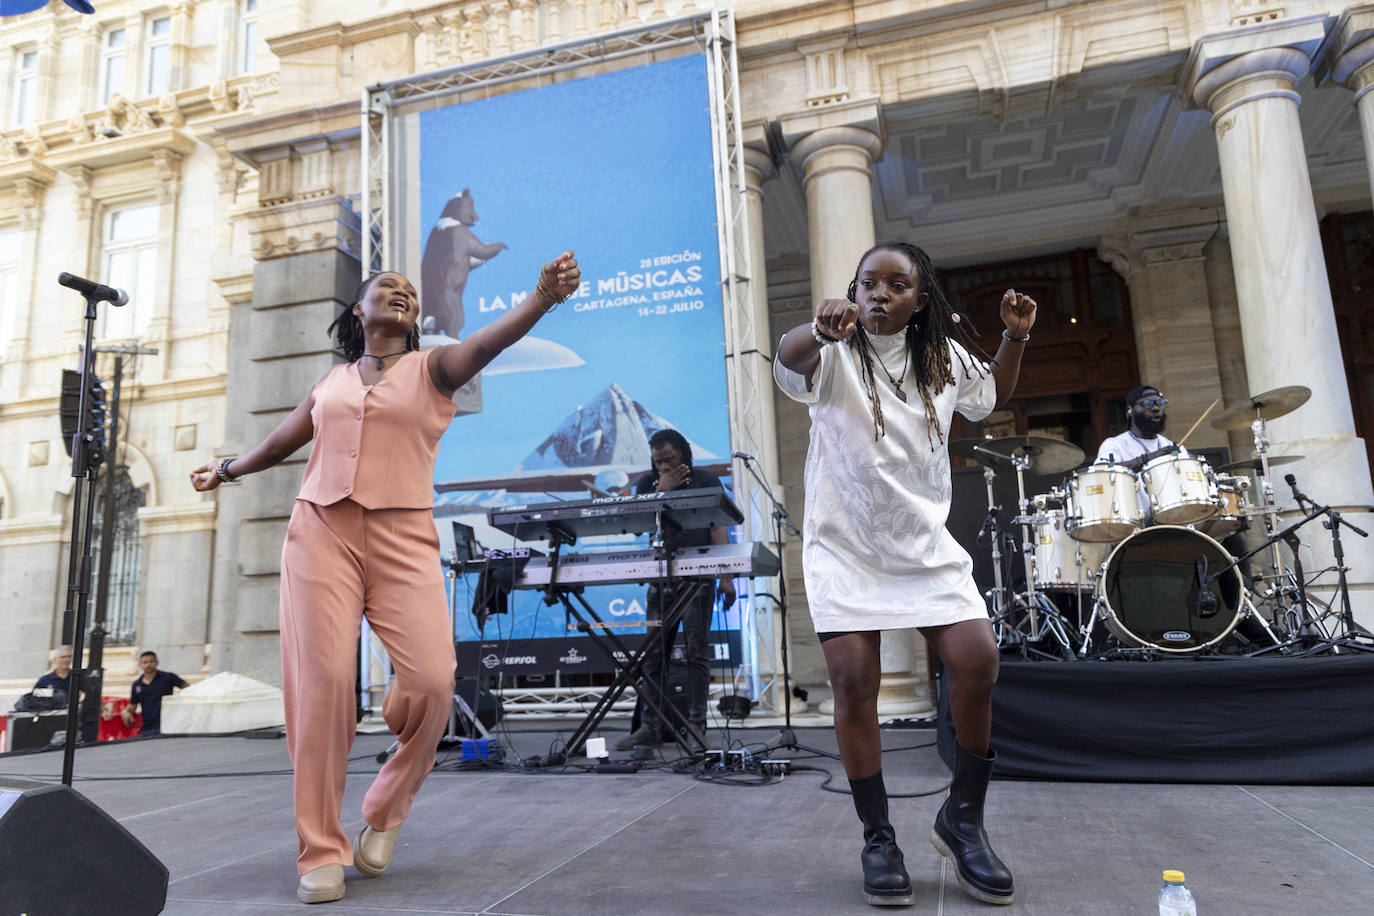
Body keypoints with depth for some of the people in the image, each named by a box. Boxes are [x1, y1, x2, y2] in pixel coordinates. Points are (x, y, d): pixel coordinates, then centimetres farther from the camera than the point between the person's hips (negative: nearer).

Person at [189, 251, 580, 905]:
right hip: (321, 532, 2)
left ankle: (385, 813, 11)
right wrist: (227, 470, 51)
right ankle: (321, 852, 5)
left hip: (403, 538, -2)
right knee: (322, 682, -7)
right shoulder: (332, 381, 18)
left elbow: (490, 339, -12)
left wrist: (543, 297, -31)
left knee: (432, 680, -15)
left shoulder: (431, 369, 9)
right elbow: (284, 440, 34)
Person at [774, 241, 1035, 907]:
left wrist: (1015, 339, 9)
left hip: (926, 542, 3)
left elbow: (989, 396, 27)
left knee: (978, 660, -9)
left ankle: (963, 818, 13)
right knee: (854, 680, -8)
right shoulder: (836, 353, -7)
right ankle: (878, 838, 11)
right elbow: (788, 362, -30)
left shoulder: (945, 357, 7)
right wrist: (820, 330, -53)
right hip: (844, 544, -3)